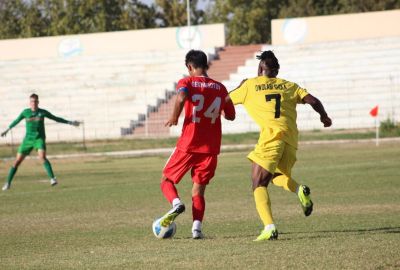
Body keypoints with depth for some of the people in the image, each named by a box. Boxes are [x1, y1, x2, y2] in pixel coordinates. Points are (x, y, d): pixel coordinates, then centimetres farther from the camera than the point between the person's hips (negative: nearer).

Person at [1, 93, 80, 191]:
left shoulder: (43, 112, -2)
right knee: (18, 160, 0)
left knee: (42, 157, -28)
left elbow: (56, 119, 8)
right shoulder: (25, 112, 1)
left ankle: (52, 178, -26)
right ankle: (8, 183, 9)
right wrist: (7, 130, 32)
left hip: (39, 139, -2)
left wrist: (70, 123, 7)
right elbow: (16, 121, 19)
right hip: (28, 139, 2)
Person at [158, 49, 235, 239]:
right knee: (198, 191, 10)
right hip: (211, 149, 3)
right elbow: (231, 116, 16)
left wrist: (174, 118, -11)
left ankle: (176, 204, -18)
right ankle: (197, 227, -9)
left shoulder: (187, 82, -2)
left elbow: (181, 97, -25)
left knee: (167, 180, 12)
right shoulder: (220, 88, 10)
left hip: (188, 145, -3)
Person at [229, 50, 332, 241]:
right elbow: (313, 101, 12)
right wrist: (324, 117, 31)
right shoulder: (288, 86, 21)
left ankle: (269, 227, -22)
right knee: (277, 176, 27)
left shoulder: (250, 85, 13)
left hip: (271, 134, -5)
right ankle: (299, 190, -6)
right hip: (291, 137, 5)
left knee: (259, 184, -2)